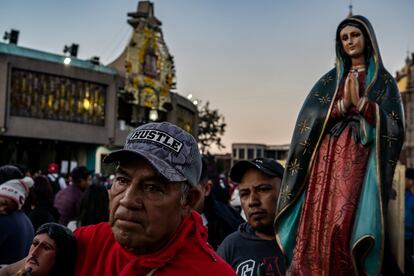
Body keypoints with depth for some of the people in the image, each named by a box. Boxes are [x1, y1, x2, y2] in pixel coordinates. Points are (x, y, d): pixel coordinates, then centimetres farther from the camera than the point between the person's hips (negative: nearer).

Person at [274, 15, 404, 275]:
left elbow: (395, 126, -1)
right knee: (318, 224, -7)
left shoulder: (384, 80, 11)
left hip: (359, 160, -3)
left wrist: (360, 102, -12)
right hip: (327, 157, 3)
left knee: (345, 224, -18)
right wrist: (343, 105, -9)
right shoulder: (330, 80, 18)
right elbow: (309, 117, 4)